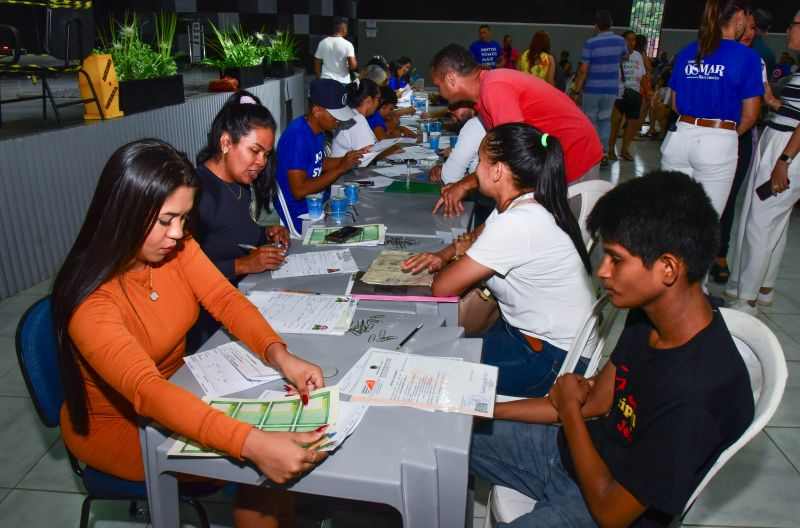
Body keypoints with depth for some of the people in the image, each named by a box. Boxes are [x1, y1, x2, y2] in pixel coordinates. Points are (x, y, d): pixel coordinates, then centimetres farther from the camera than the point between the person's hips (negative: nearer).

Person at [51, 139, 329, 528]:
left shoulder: (177, 247, -13)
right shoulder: (90, 300, -31)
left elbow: (225, 299, -14)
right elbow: (145, 390, -41)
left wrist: (279, 355, -34)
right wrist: (252, 444, -53)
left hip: (176, 391, 6)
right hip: (115, 425, -6)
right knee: (260, 470, -15)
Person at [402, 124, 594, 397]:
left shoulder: (515, 224, -30)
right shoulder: (523, 202, -1)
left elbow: (442, 287, -24)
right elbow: (478, 236, 18)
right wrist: (444, 254, -2)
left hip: (551, 356, -9)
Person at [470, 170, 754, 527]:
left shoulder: (696, 394, -34)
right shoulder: (649, 316, -9)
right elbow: (596, 399, 3)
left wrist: (568, 409, -11)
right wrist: (485, 408, -2)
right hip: (576, 447, 7)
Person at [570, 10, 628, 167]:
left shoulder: (590, 43, -11)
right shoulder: (620, 41, 3)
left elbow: (583, 70, -13)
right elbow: (624, 57, 26)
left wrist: (576, 91, -7)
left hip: (592, 89, -4)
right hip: (612, 89, 4)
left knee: (590, 121, 7)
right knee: (605, 120, 15)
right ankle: (603, 153, 8)